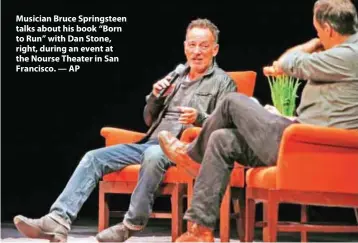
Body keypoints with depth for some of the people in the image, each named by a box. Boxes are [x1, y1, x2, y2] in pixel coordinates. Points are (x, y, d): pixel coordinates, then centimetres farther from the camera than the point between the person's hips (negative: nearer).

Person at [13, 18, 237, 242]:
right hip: (152, 143, 7)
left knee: (153, 155, -41)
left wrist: (199, 118, -24)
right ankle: (59, 221, -26)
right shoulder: (176, 77, 23)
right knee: (94, 158, -11)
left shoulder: (223, 82, 5)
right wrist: (156, 97, 3)